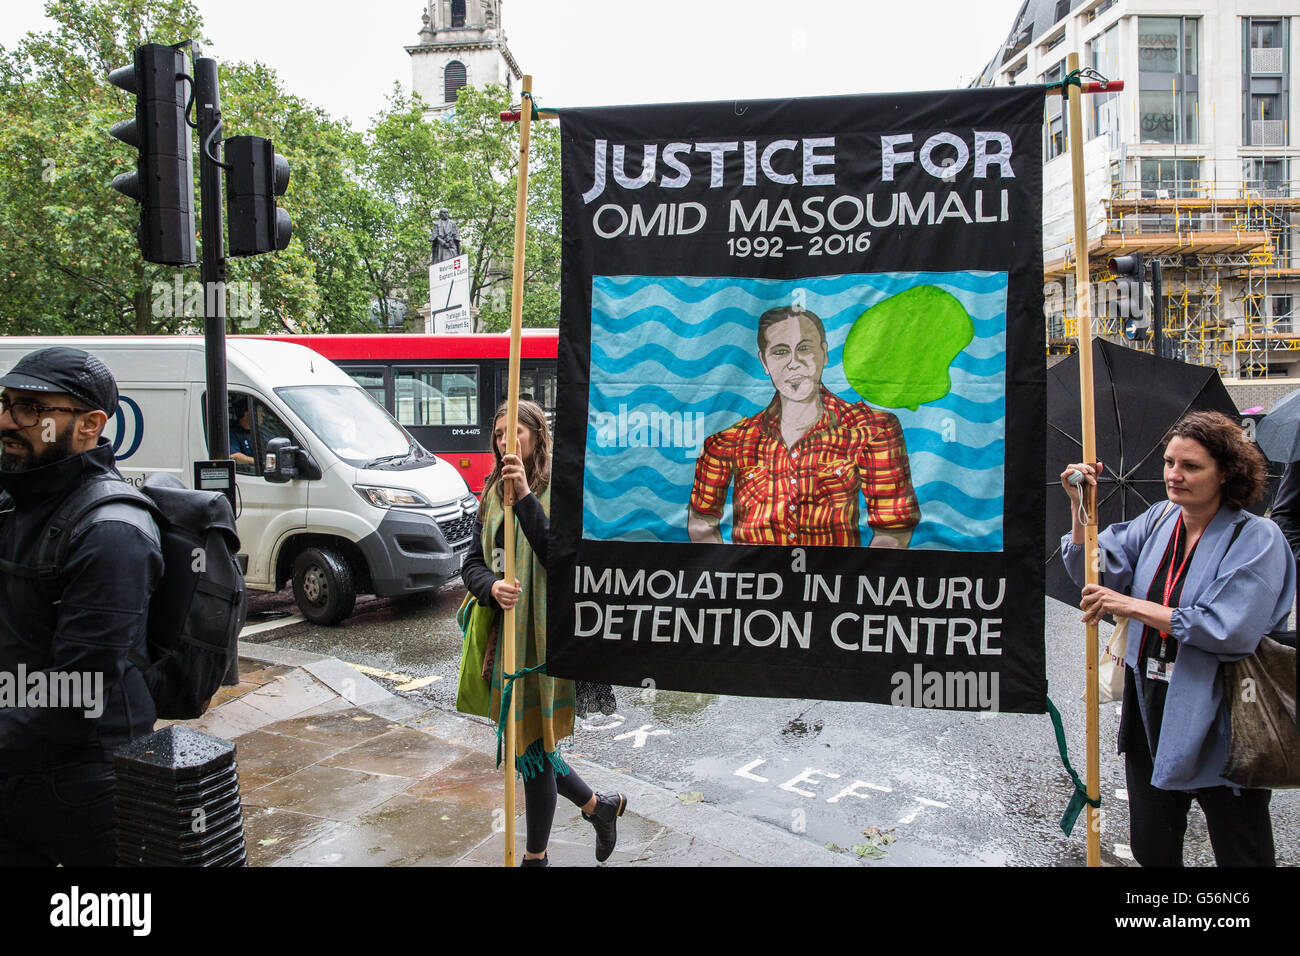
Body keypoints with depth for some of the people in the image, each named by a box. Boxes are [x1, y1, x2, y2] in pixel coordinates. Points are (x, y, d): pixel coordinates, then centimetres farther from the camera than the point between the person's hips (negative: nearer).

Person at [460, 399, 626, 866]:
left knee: (531, 744, 4)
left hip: (543, 635, -7)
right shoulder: (493, 495, 10)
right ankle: (599, 805, 39)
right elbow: (472, 563, 5)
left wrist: (526, 497, -27)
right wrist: (492, 588, -18)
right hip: (505, 633, 7)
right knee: (526, 741, 16)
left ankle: (534, 857, 25)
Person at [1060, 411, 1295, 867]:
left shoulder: (1257, 538, -12)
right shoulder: (1157, 521, 4)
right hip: (1150, 715, 5)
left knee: (1241, 854, 13)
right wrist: (1081, 507, -15)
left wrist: (1131, 606, -22)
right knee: (1151, 850, 18)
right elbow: (1095, 570, -3)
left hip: (1218, 726, -5)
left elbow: (1231, 630, -22)